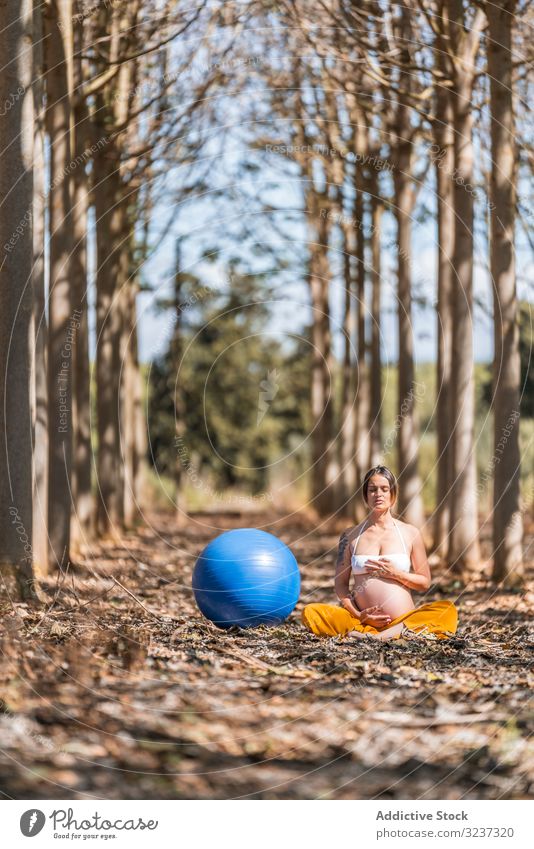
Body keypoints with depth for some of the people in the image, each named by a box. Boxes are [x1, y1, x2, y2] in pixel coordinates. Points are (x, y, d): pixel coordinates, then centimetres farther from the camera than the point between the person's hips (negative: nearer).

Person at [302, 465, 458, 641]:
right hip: (363, 620, 0)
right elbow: (340, 583, 11)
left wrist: (396, 574, -6)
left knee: (448, 610, -29)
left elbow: (424, 583, 12)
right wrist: (357, 615, -6)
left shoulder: (410, 533, 11)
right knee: (310, 612, -23)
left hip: (404, 619, 0)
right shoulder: (351, 535, 13)